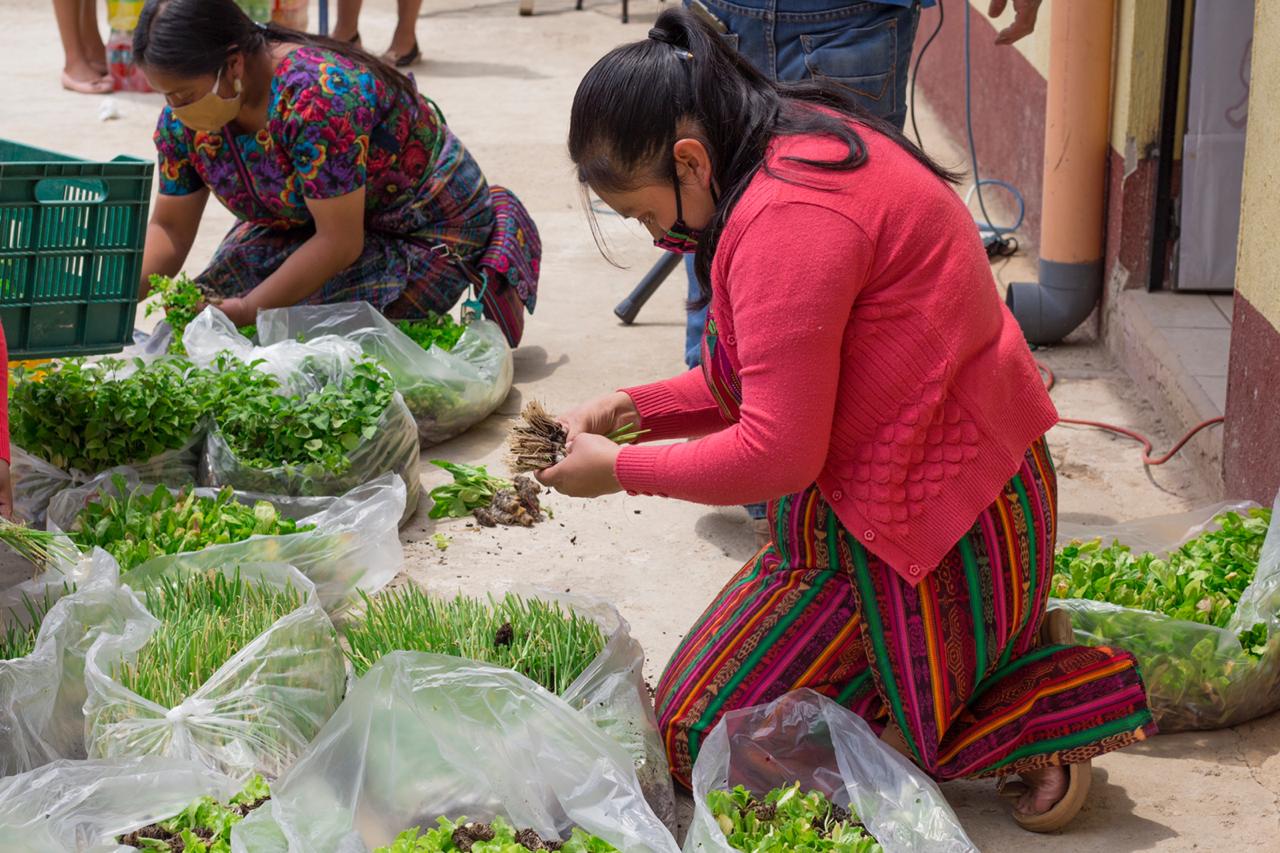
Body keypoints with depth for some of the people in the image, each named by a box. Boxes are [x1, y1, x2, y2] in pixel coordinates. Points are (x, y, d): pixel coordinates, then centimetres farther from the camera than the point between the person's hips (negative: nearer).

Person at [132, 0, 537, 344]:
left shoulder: (317, 97, -36)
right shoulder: (183, 116, -11)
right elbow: (169, 229, -3)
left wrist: (248, 311, -32)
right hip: (307, 224, 8)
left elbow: (340, 242, -33)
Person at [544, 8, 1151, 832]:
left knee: (697, 734, 1)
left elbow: (778, 454, -23)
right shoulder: (810, 146, 8)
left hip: (927, 530, -10)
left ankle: (1027, 718, -3)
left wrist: (619, 470, -9)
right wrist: (632, 408, 8)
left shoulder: (787, 216, -25)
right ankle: (1009, 659, 11)